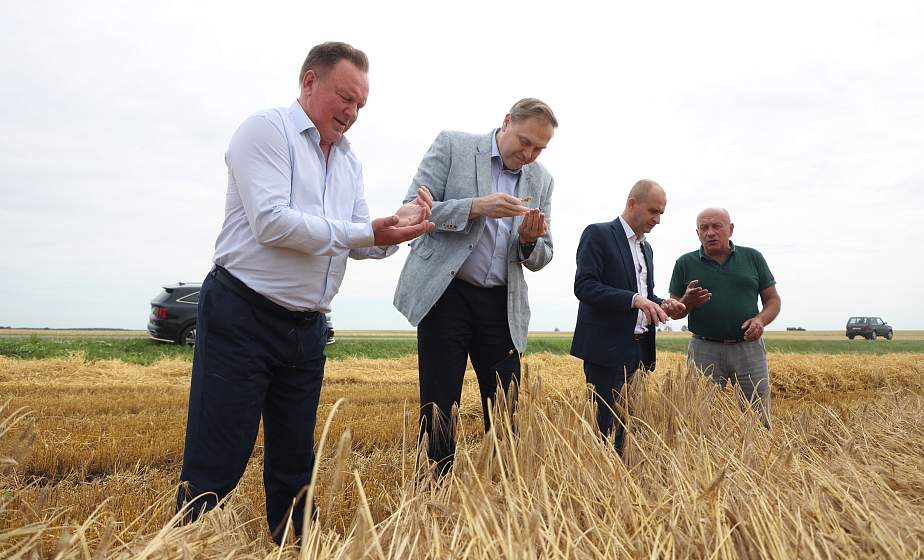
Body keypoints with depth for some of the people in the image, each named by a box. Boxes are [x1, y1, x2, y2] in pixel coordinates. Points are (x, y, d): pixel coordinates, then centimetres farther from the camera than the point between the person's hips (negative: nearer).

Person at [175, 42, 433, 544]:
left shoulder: (349, 160, 15)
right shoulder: (265, 130, -7)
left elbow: (359, 245, 10)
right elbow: (271, 223, -20)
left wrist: (397, 229, -12)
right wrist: (365, 232, -19)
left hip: (306, 331, 7)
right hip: (241, 319, -7)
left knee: (294, 465, 15)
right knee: (216, 468, -3)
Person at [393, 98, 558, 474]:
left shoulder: (541, 179, 11)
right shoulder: (452, 146, 0)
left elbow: (539, 260, 15)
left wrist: (530, 239, -9)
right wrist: (476, 207, -19)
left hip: (502, 304, 4)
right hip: (445, 293, -3)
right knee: (438, 411, 0)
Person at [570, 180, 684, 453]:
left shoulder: (646, 248, 20)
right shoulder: (598, 234, -5)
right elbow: (584, 286, -16)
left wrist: (661, 304, 4)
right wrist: (635, 299, -24)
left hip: (638, 351, 8)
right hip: (607, 349, -8)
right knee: (607, 428, -7)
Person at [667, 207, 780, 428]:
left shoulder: (753, 257, 7)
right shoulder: (685, 264, 5)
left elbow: (773, 300, 11)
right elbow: (674, 312, 8)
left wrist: (761, 320, -9)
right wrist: (688, 301, -15)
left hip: (748, 347, 1)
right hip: (705, 351, -1)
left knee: (759, 420, 3)